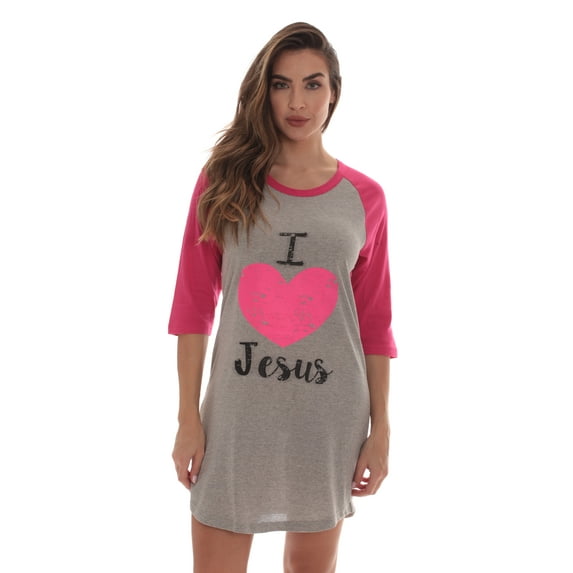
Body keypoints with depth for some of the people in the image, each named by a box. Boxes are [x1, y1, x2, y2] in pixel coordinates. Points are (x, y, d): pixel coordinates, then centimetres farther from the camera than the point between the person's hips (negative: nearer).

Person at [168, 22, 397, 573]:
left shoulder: (364, 197, 2)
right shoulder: (224, 179, 0)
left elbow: (375, 322, 5)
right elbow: (193, 305, -1)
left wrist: (380, 429, 4)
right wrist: (188, 418, -4)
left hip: (330, 414, 1)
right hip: (237, 411, -1)